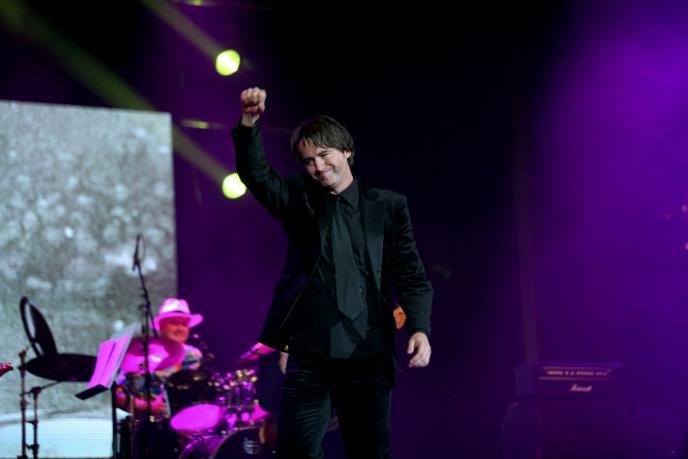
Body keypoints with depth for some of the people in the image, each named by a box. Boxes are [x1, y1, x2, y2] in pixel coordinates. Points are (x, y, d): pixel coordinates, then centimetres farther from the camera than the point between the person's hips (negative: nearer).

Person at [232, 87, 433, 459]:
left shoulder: (388, 207, 7)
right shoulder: (300, 200, 9)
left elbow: (413, 277, 4)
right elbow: (255, 173, -7)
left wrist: (419, 327, -13)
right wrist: (249, 121, -24)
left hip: (368, 358, 0)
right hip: (309, 356, 0)